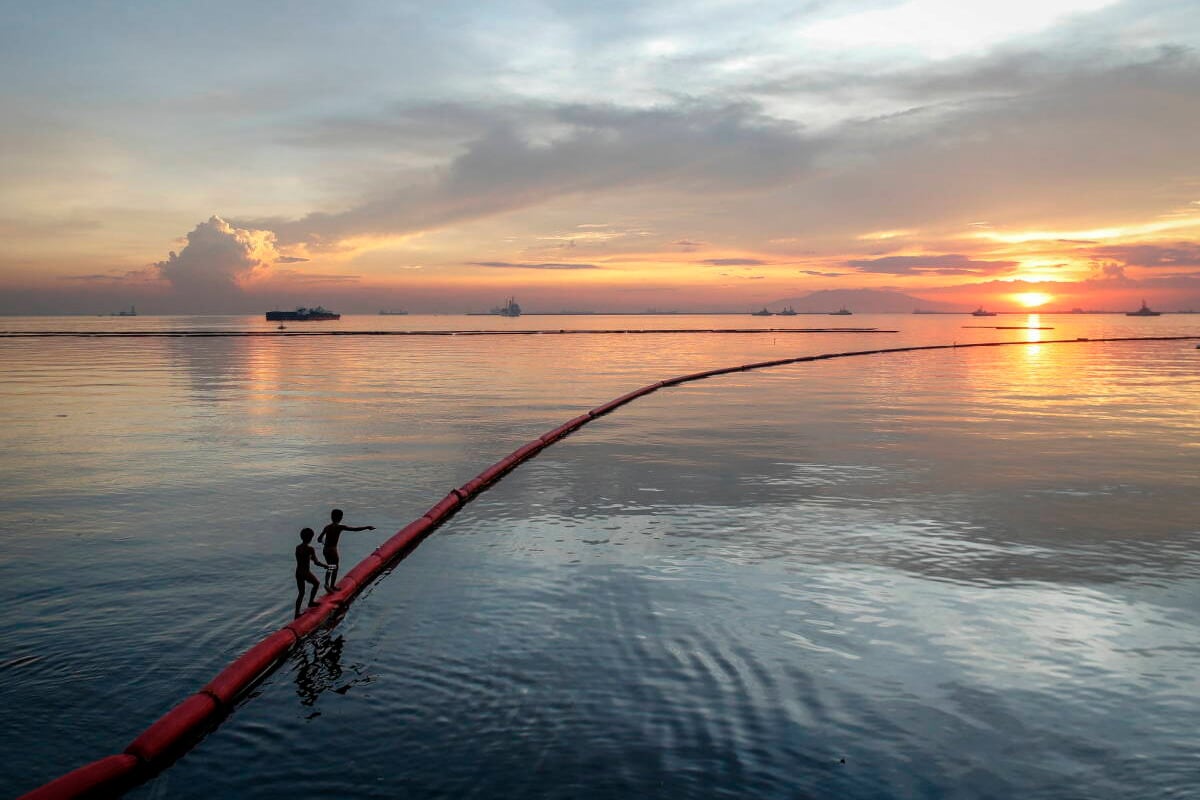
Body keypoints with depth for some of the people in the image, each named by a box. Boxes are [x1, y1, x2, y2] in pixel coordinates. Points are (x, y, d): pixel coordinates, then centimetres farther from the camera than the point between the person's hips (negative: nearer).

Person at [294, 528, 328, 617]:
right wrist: (325, 566, -7)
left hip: (298, 572, 6)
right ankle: (311, 602, 25)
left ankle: (297, 613, 21)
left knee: (300, 593, 17)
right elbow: (316, 562, -20)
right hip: (306, 572, -6)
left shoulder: (298, 548, 2)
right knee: (316, 583, 21)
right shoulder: (310, 549, -18)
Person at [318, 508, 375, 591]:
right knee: (335, 568, 11)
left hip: (325, 550, 6)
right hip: (332, 551, -6)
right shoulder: (340, 527, -12)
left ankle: (327, 583, 18)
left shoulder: (327, 527, 6)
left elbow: (319, 539, 12)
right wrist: (367, 527, -9)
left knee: (330, 567, 23)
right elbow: (355, 529, -15)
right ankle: (332, 586, 16)